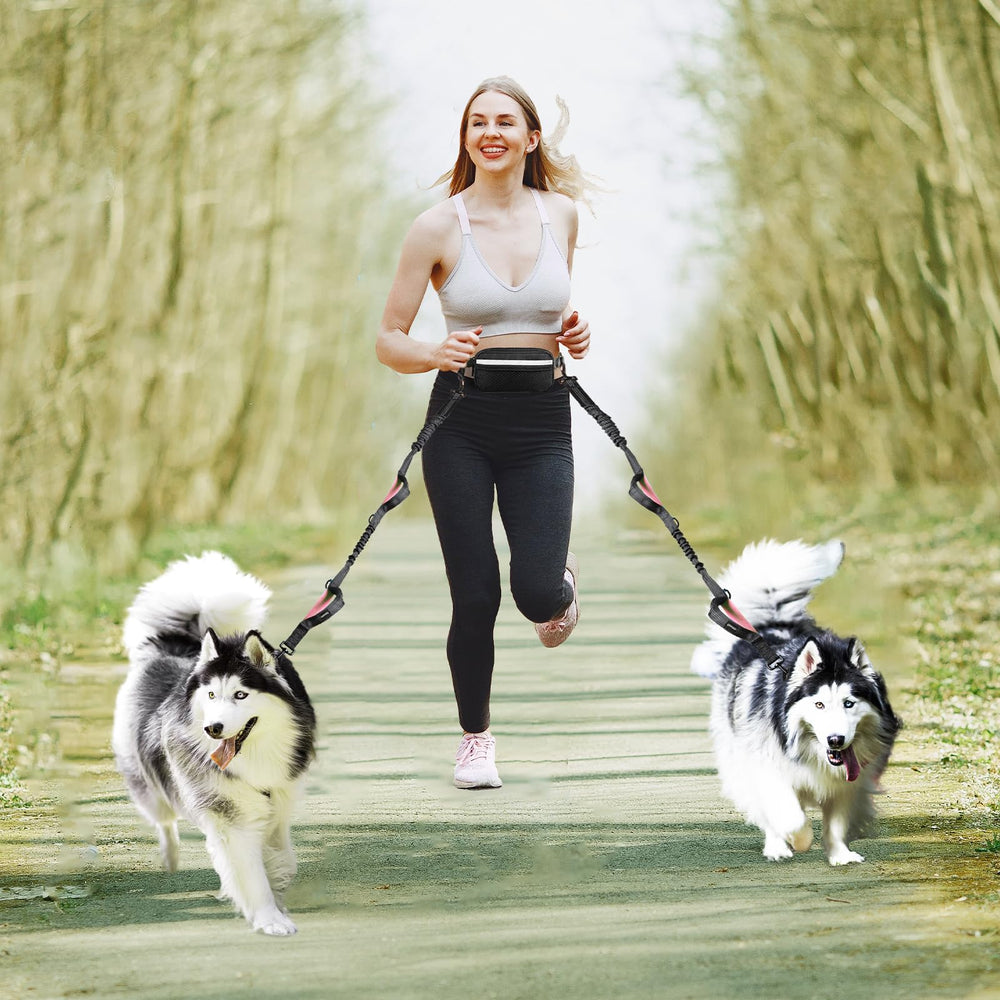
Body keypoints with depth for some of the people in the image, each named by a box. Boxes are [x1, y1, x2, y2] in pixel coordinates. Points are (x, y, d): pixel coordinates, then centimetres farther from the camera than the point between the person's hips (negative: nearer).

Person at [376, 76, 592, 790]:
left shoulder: (561, 213, 5)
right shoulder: (439, 227, -5)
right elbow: (388, 340, -3)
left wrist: (576, 335, 2)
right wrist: (438, 355, -22)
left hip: (542, 422, 2)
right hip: (462, 422, -2)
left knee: (535, 591, -11)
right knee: (475, 596, -1)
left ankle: (561, 583, 28)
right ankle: (475, 737, 22)